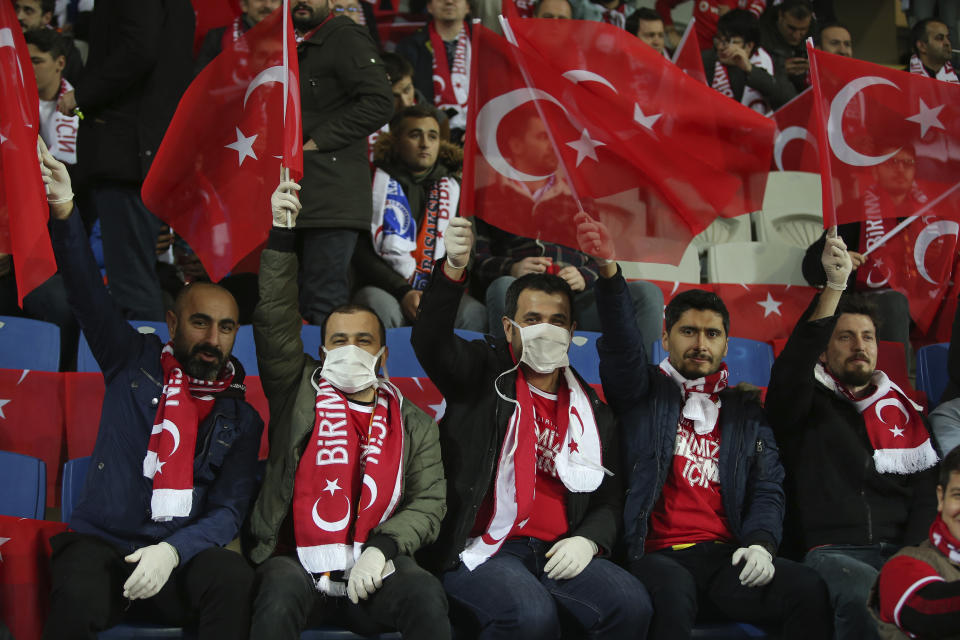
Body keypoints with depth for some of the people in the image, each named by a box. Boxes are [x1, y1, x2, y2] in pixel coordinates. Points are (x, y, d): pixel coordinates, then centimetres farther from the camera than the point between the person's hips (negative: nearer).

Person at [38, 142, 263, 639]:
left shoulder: (240, 420, 10)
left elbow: (228, 512, 2)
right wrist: (64, 214, -20)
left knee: (236, 577, -33)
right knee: (77, 596, -35)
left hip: (180, 556, 1)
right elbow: (88, 294, -3)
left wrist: (173, 551, -19)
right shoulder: (134, 363, 10)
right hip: (100, 543, -1)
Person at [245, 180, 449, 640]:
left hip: (373, 567, 1)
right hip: (296, 560, -1)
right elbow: (275, 321, 2)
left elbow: (429, 503, 9)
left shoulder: (414, 424, 17)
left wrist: (382, 547, -9)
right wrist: (282, 234, -7)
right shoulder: (299, 391, 13)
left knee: (426, 596, -28)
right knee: (279, 599, -33)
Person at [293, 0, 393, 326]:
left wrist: (317, 141, -15)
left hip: (332, 198, -9)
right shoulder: (299, 47, 22)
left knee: (323, 309, -11)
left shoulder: (346, 37, -6)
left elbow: (379, 103, -18)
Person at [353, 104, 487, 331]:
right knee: (382, 309, -38)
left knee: (474, 314, -30)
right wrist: (403, 292, -15)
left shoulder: (455, 189, 18)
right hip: (384, 289, -2)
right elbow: (360, 252, 0)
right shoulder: (375, 183, 8)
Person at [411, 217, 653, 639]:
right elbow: (430, 340, -13)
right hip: (481, 550, -4)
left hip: (558, 553, 4)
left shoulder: (592, 413, 18)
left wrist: (588, 540, -3)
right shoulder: (483, 374, 8)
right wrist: (453, 269, -30)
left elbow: (609, 499, 20)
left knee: (631, 604, -23)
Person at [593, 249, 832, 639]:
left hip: (726, 557, 3)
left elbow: (767, 490, 14)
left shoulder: (747, 414, 22)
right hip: (658, 556, -3)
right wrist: (609, 271, -23)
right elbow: (621, 343, -5)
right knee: (674, 591, -39)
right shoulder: (645, 394, 14)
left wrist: (762, 544, -8)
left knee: (810, 590, -25)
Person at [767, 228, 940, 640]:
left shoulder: (902, 408, 21)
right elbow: (792, 366, -14)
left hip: (900, 553, 3)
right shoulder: (807, 403, 11)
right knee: (866, 591, -39)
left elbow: (926, 495, 14)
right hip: (831, 551, -3)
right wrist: (834, 287, -23)